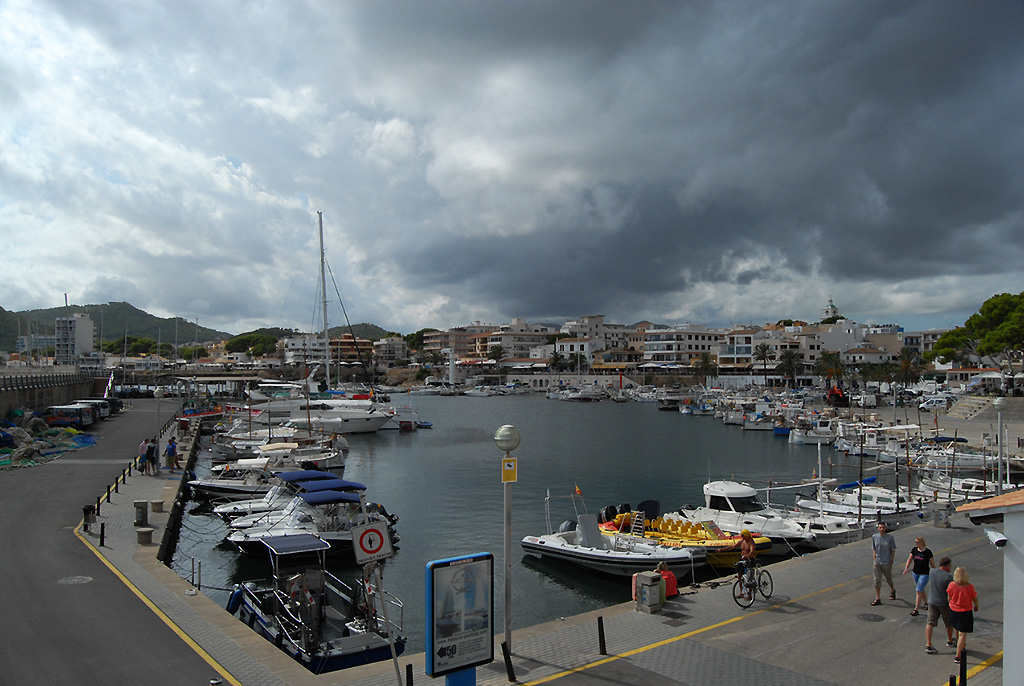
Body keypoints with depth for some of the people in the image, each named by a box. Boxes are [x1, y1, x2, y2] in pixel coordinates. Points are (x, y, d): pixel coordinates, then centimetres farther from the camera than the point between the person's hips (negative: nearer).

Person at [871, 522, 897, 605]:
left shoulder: (890, 537, -8)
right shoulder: (874, 537, -1)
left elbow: (893, 550, -2)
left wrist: (891, 560, -7)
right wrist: (874, 559, 4)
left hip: (887, 563, -1)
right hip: (877, 562, 2)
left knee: (888, 579, 16)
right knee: (877, 580, -3)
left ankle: (892, 590, 48)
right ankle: (877, 599, 1)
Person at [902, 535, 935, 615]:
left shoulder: (928, 552, -13)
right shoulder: (914, 550, 0)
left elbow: (932, 564, -4)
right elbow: (910, 559, 3)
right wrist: (906, 568, -10)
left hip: (924, 574, -5)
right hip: (915, 573, 5)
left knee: (918, 591, -9)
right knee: (921, 590, 20)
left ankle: (916, 610, -5)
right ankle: (926, 603, 42)